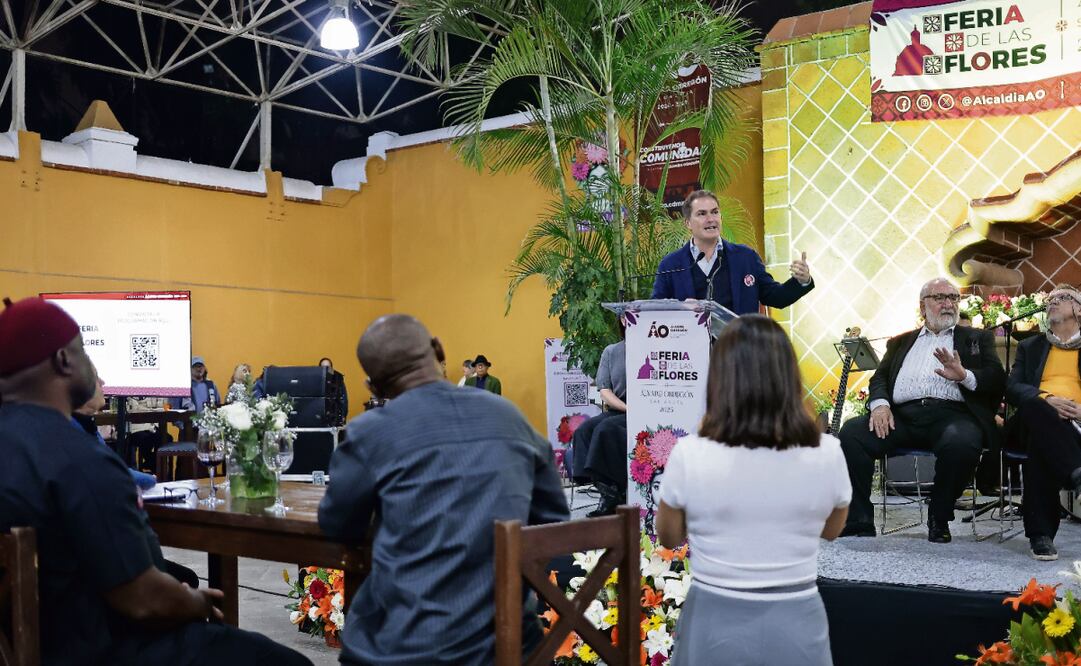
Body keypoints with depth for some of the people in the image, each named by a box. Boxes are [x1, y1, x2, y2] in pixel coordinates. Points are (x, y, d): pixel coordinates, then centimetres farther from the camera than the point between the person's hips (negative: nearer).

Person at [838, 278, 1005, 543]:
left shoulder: (977, 339, 23)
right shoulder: (901, 342, 29)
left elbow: (997, 379, 9)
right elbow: (880, 378, 18)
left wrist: (964, 375, -12)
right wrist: (880, 403, -5)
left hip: (951, 413, -2)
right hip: (903, 415, 2)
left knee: (961, 442, -37)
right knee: (851, 432, -25)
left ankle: (939, 520, -13)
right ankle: (859, 524, -18)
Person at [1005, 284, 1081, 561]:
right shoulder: (1030, 347, 29)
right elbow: (1012, 388, 11)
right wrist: (1046, 399, -13)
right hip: (1038, 420, 1)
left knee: (1040, 443, -41)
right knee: (1034, 406, -40)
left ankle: (1041, 533, -41)